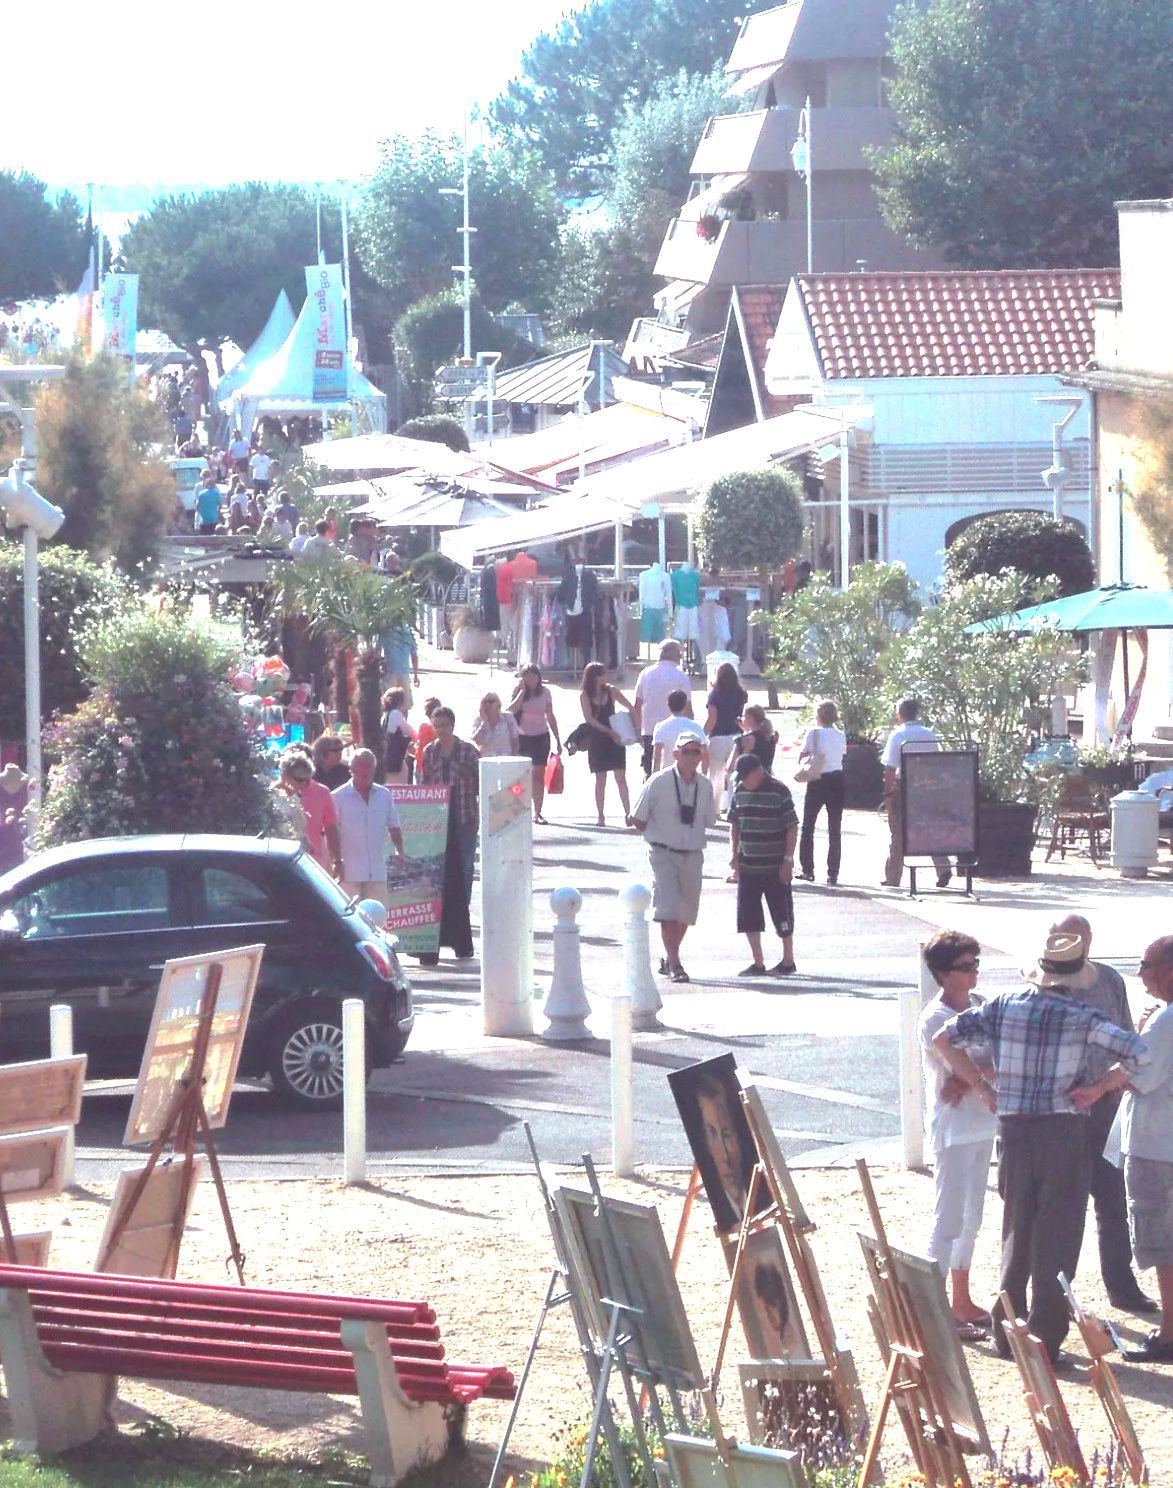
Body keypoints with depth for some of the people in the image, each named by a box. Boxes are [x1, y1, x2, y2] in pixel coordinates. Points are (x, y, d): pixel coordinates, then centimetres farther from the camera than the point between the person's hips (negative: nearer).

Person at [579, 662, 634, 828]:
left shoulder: (611, 691, 4)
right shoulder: (585, 696, -1)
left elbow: (631, 708, 8)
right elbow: (590, 719, -8)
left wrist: (635, 727, -3)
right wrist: (609, 732, -15)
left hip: (615, 738, 1)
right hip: (597, 739, -1)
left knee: (621, 777, -5)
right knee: (600, 778, 1)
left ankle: (628, 813, -8)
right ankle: (601, 816, 7)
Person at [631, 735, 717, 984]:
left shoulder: (705, 786, 4)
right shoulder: (659, 782, -8)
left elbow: (709, 821, 15)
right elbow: (638, 819, -2)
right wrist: (660, 835, 3)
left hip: (693, 855, 4)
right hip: (663, 854, -4)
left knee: (687, 912, 10)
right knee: (668, 907, -15)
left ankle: (668, 960, 27)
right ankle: (674, 964, -14)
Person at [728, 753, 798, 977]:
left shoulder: (778, 792, -11)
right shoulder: (740, 792, 6)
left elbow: (792, 828, -10)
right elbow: (735, 825, 16)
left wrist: (788, 860, -13)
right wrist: (735, 855, 9)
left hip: (775, 867, -6)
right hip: (748, 865, 6)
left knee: (781, 915, 3)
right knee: (748, 916, 4)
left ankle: (788, 961, 16)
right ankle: (758, 963, 13)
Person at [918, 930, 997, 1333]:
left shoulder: (980, 1006, 8)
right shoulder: (935, 1020, -14)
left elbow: (998, 1061, -2)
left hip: (982, 1124, 8)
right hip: (953, 1129, -8)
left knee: (971, 1218, 15)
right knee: (948, 1220, -7)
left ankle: (963, 1303, 25)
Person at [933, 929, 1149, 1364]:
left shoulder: (1003, 1006, 2)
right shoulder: (1081, 1017, -7)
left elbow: (944, 1039, 1)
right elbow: (1137, 1054, -14)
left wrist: (983, 1088, 6)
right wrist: (1097, 1087, -2)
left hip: (1014, 1132, 3)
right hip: (1064, 1129, -3)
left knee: (1017, 1231, 17)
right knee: (1057, 1235, 3)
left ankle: (1006, 1332, 20)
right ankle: (1045, 1336, 2)